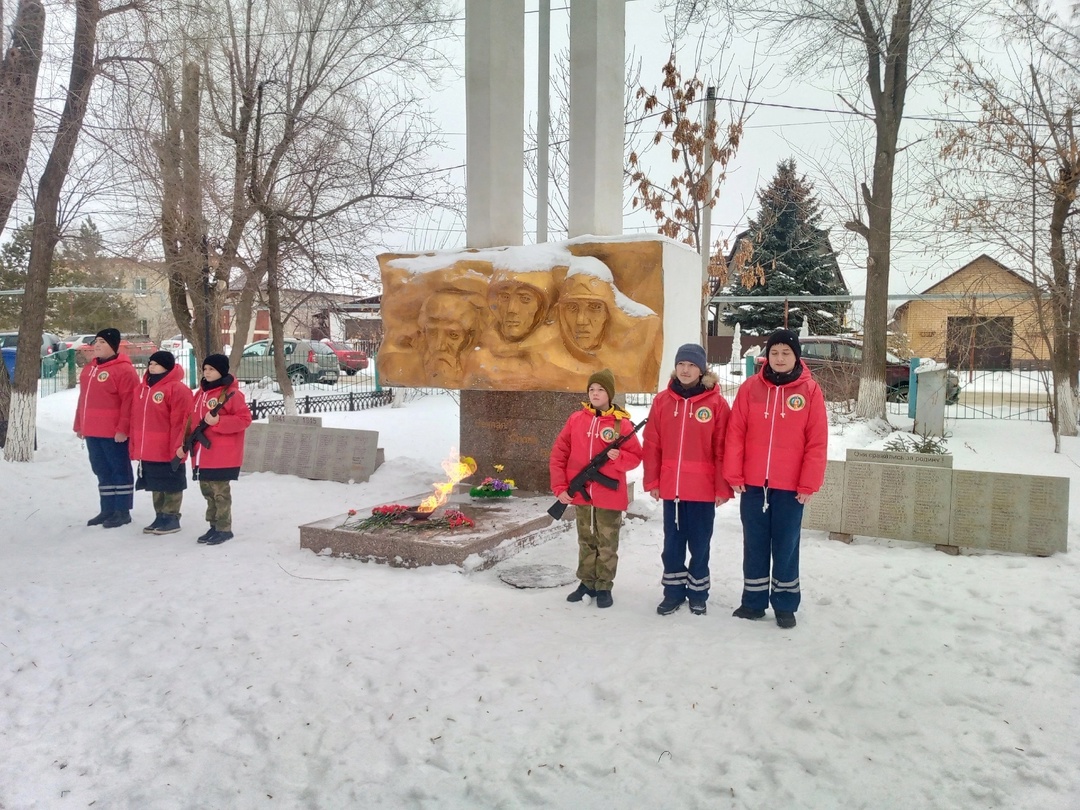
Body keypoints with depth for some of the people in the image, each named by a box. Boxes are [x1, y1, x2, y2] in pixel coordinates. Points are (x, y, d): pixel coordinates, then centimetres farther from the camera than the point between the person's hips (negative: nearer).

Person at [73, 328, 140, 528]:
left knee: (120, 470, 0)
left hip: (114, 433, -9)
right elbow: (84, 398, 22)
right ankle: (107, 510, 23)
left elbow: (129, 402, -18)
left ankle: (122, 512, 7)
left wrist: (123, 429, -21)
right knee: (102, 471, 14)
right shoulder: (89, 368, 16)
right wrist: (79, 425, 20)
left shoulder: (123, 369, -13)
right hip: (92, 432, 9)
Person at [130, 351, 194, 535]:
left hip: (168, 450, -8)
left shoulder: (177, 389, -13)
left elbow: (180, 421, -17)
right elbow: (136, 418, 18)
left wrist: (177, 446, -20)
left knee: (170, 485, 2)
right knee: (155, 485, 16)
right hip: (147, 450, 8)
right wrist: (135, 447, 15)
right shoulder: (142, 388, 14)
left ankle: (171, 518, 10)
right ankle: (160, 517, 25)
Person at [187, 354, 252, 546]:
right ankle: (214, 526, 24)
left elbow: (244, 418, -15)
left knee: (220, 492, -3)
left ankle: (224, 529, 6)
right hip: (202, 455, 8)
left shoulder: (232, 393, -10)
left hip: (222, 456, -8)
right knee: (208, 491, 14)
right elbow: (194, 421, 19)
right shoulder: (201, 393, 14)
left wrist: (218, 422, -23)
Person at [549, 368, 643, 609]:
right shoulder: (575, 419, 2)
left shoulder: (622, 423, -6)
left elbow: (636, 456, -2)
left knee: (607, 545, 7)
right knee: (586, 542, 16)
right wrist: (560, 487, -4)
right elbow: (558, 455, 2)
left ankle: (604, 587, 19)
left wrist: (619, 457, -23)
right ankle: (586, 582, 28)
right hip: (580, 494, 3)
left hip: (609, 496, -3)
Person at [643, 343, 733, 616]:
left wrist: (723, 487, -6)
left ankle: (698, 593, 24)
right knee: (672, 543, 12)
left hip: (703, 489, -2)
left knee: (699, 544, 9)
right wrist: (652, 481, 2)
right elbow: (652, 444, 4)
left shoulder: (716, 403, -5)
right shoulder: (662, 400, 3)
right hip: (670, 487, 3)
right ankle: (674, 592, 25)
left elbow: (722, 449, -5)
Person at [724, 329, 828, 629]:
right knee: (754, 545, 11)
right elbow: (735, 433, 0)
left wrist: (808, 484, -7)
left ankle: (785, 605, 21)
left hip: (790, 486, -2)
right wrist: (734, 475, -4)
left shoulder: (810, 391, -3)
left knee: (786, 547, 8)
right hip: (753, 484, 2)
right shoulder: (750, 387, 1)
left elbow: (817, 442, -4)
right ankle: (753, 601, 24)